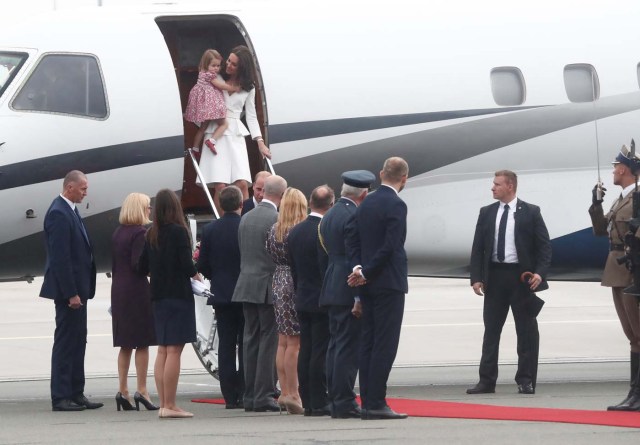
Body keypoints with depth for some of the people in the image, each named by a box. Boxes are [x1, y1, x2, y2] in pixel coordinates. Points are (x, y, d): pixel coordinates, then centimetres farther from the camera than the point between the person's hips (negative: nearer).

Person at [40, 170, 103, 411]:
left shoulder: (70, 211, 14)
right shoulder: (58, 213, -17)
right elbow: (60, 258, -21)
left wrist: (81, 290, 16)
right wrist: (71, 293, -22)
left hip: (77, 288, 10)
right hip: (68, 289, -10)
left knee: (77, 342, 12)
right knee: (66, 342, -6)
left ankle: (76, 394, 17)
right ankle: (60, 397, -3)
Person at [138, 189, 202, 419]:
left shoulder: (151, 234, 6)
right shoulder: (178, 231, -12)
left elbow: (142, 267, 10)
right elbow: (186, 264, -17)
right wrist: (195, 274, 3)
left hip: (158, 296, 7)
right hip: (178, 294, -7)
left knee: (163, 350, 11)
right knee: (174, 350, -6)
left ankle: (163, 404, 11)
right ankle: (170, 405, -8)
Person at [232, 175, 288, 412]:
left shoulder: (246, 218, 9)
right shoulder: (277, 219, -13)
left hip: (246, 285, 7)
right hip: (269, 287, -7)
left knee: (251, 340, 10)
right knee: (268, 341, -4)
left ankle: (250, 396, 10)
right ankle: (263, 396, -6)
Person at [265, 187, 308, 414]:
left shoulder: (274, 230, 6)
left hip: (278, 283, 7)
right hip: (296, 284, -7)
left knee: (283, 341, 11)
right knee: (294, 342, -5)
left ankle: (285, 392, 13)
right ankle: (292, 394, -4)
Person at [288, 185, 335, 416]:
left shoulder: (295, 231, 6)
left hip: (303, 300, 7)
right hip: (324, 300, -7)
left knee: (305, 352, 8)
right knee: (320, 353, -5)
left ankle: (308, 402, 11)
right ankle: (319, 403, -5)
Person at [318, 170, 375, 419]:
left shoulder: (328, 217, 15)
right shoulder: (354, 217, -14)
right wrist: (359, 298, -18)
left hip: (331, 291, 9)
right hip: (348, 292, -9)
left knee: (335, 345, 11)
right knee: (348, 347, -8)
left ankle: (335, 400, 13)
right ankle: (344, 403, -10)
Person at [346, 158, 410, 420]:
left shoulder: (366, 203, 11)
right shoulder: (396, 205, -13)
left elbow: (351, 237, 5)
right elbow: (389, 246, -19)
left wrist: (358, 268, -5)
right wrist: (365, 272, -11)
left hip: (369, 284, 8)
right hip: (389, 284, -8)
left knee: (369, 344, 9)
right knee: (385, 345, -7)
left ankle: (368, 403, 9)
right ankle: (376, 404, -10)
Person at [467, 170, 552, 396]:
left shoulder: (530, 212, -1)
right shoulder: (486, 213, 8)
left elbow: (544, 245, -2)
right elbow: (477, 248, 8)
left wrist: (540, 273, -14)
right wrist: (476, 278, -1)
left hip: (521, 276, -3)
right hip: (495, 275, 3)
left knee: (526, 330, 1)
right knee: (491, 329, 4)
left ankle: (526, 380, 6)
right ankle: (487, 380, 7)